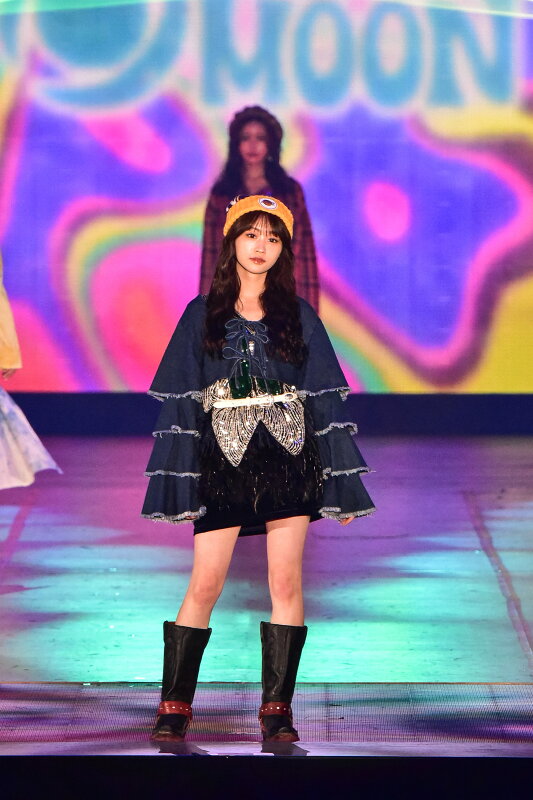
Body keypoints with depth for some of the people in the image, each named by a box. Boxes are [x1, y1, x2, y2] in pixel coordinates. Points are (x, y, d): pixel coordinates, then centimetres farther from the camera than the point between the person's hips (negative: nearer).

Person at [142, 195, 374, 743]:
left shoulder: (298, 317, 8)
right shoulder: (202, 315, 6)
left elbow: (326, 399, 8)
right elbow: (180, 401, 5)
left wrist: (341, 483, 4)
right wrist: (179, 484, -2)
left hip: (290, 458, 1)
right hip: (224, 461, -1)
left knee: (286, 582, -1)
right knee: (205, 584, -4)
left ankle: (277, 710, 4)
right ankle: (173, 707, 4)